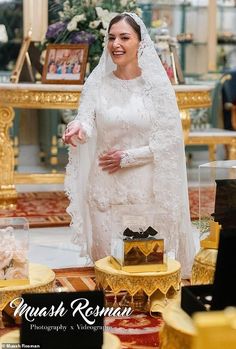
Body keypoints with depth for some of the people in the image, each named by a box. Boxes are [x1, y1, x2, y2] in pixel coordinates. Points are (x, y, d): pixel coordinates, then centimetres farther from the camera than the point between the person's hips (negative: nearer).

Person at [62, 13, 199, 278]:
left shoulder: (157, 84, -5)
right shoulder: (97, 83, 1)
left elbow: (168, 141, -7)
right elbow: (87, 125, -10)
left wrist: (126, 157, -12)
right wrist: (78, 129, -34)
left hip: (146, 186, -2)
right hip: (104, 186, 2)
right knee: (105, 254, 8)